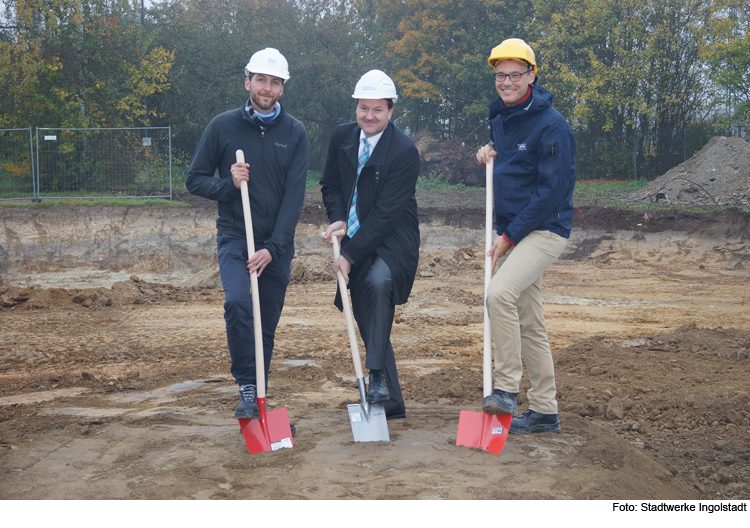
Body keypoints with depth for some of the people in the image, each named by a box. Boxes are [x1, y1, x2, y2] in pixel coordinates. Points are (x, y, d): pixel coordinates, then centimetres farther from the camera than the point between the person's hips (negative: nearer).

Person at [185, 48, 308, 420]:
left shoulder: (294, 133, 3)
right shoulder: (223, 126, 1)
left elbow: (295, 195, -4)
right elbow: (195, 179, 6)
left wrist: (273, 247, -14)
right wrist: (227, 185, -15)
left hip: (277, 245, 2)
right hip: (234, 237, -2)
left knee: (267, 326, 7)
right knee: (238, 304, -26)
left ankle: (259, 399, 22)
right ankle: (247, 390, -17)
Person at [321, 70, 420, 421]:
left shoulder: (404, 151, -16)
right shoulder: (342, 136, 3)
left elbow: (386, 212, -19)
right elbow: (330, 184, 14)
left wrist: (349, 255, -20)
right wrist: (337, 219, -7)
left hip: (392, 243, -6)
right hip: (355, 241, 6)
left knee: (378, 282, -36)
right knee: (366, 320, 7)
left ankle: (378, 376, -29)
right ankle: (391, 403, 19)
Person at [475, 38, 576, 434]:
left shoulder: (550, 124, -14)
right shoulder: (499, 118, 12)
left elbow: (553, 189, -18)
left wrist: (511, 235, -16)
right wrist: (488, 154, 5)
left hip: (544, 230, -9)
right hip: (512, 233, 9)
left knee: (500, 293, -29)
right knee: (529, 322, 10)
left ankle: (506, 389, -20)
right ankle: (543, 411, 18)